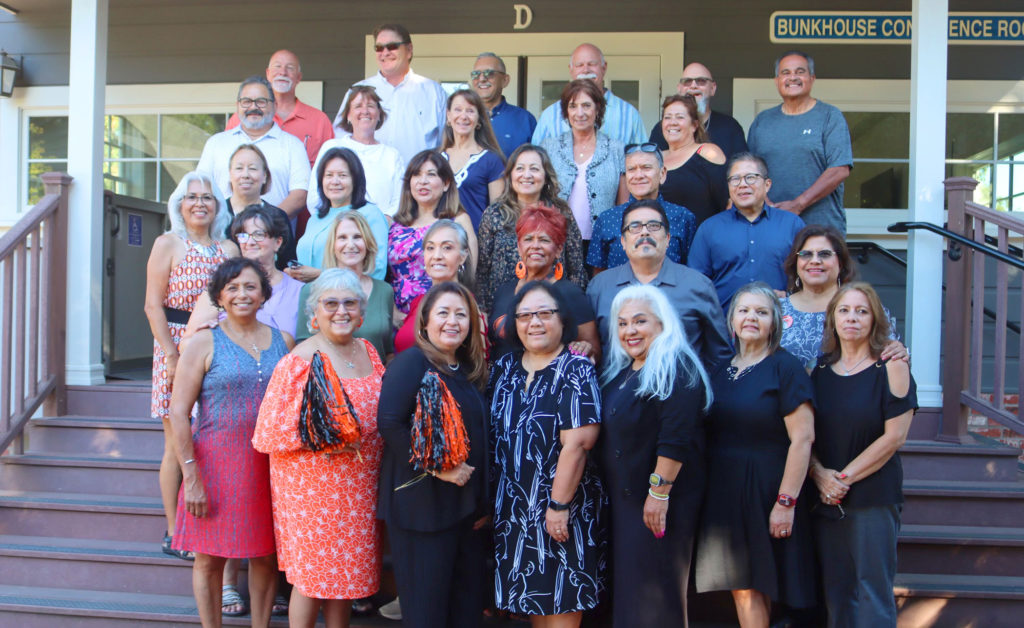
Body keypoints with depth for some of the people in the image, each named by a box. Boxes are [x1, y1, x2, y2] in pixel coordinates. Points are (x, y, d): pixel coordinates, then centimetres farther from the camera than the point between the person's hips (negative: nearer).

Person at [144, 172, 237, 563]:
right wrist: (172, 355, -12)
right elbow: (154, 305, -4)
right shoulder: (168, 244, 2)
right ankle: (174, 533, 9)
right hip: (177, 345, -3)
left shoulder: (228, 250, 13)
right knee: (177, 443, 0)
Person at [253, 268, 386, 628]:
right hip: (312, 487, -6)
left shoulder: (368, 352, 5)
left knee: (346, 571, 16)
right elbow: (268, 433, -14)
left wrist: (358, 436, 0)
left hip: (358, 487, 6)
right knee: (312, 574, 5)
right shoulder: (298, 362, -13)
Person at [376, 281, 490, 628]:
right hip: (422, 504, -7)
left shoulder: (470, 370, 13)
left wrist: (483, 502, 14)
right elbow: (389, 423, -21)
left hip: (467, 505, 7)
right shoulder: (411, 362, -9)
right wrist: (436, 467, -22)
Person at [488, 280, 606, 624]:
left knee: (561, 605, 5)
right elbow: (492, 435, 10)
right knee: (530, 596, 15)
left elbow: (577, 444, -19)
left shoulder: (576, 371, -11)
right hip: (513, 510, 6)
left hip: (561, 509, -5)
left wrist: (559, 505, -20)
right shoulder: (504, 369, 7)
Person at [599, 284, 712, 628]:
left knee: (656, 598, 0)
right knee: (625, 590, 15)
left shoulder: (674, 368, -14)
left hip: (660, 501, -9)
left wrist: (660, 491, -23)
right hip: (623, 498, 9)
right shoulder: (620, 372, 14)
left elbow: (676, 436, -22)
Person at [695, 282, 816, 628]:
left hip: (764, 489, -5)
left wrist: (786, 501, -19)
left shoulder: (785, 368, -8)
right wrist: (707, 490, 6)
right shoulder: (720, 371, 10)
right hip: (723, 491, 6)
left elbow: (803, 438, -15)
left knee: (753, 585, 1)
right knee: (740, 584, 10)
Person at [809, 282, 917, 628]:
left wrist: (845, 477, -11)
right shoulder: (820, 372, 8)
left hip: (874, 496, -4)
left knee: (872, 592, 0)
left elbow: (894, 437, -10)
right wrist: (820, 475, -10)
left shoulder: (891, 367, -4)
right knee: (836, 593, 9)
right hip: (826, 498, 4)